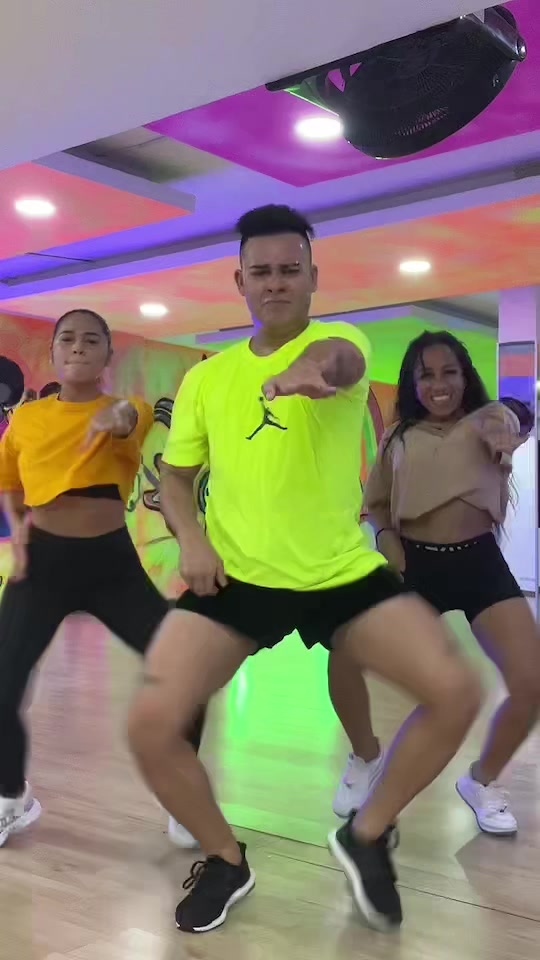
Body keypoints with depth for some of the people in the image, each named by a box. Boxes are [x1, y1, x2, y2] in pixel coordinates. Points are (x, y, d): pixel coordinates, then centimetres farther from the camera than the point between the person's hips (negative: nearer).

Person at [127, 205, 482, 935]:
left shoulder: (341, 339, -5)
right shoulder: (206, 377, 5)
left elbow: (340, 361, -32)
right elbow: (176, 477, 12)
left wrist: (311, 366, -58)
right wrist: (190, 538, -10)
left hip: (345, 574, -1)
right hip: (235, 579, 2)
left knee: (456, 691, -16)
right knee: (150, 723, -15)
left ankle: (367, 837, 11)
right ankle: (226, 861, 16)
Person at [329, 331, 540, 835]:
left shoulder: (486, 418, 1)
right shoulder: (398, 438, 7)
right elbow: (374, 503, 18)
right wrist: (385, 538, -6)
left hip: (481, 564, -1)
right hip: (413, 566, 2)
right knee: (344, 661, -10)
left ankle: (482, 780, 16)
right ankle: (366, 759, 22)